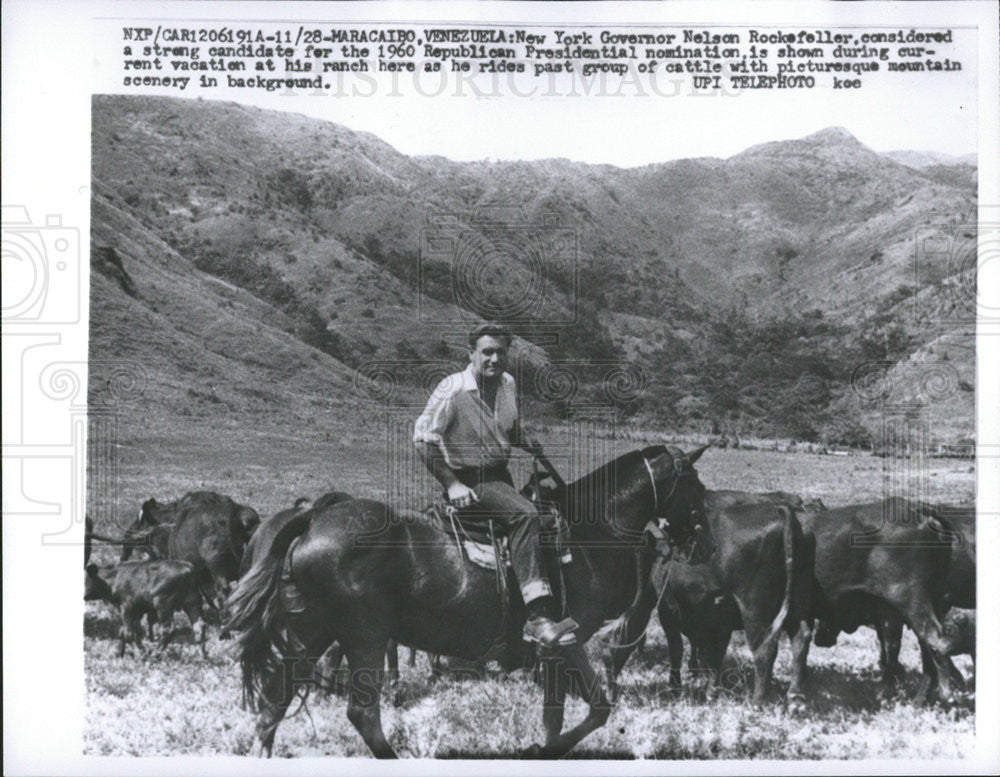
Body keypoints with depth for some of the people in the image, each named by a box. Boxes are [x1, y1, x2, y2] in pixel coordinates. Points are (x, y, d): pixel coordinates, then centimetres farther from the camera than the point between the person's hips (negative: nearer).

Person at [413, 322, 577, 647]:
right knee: (525, 515, -30)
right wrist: (451, 484, -16)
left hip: (501, 474, 8)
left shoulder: (508, 384, 7)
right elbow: (423, 438, -13)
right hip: (469, 480, -8)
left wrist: (530, 444, 4)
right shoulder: (452, 390, -14)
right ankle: (537, 618, -35)